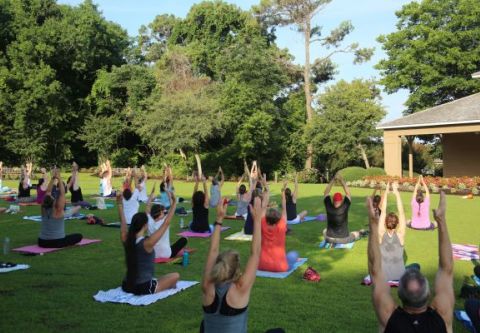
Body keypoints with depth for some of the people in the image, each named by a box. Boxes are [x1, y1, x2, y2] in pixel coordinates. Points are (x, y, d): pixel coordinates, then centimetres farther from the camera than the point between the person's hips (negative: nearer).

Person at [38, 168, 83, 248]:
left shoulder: (44, 210, -3)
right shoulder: (58, 211, -17)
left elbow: (48, 192, 2)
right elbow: (62, 193, -15)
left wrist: (53, 179, -1)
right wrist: (59, 179, -13)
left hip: (42, 242, 6)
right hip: (57, 242, -6)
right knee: (79, 236, 12)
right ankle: (64, 244, 9)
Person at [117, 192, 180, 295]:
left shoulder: (126, 240, -6)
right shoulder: (147, 243, -22)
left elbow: (123, 222, 12)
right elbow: (166, 223, -19)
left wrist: (120, 204, 19)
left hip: (127, 286, 8)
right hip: (144, 288, -8)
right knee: (176, 276, 11)